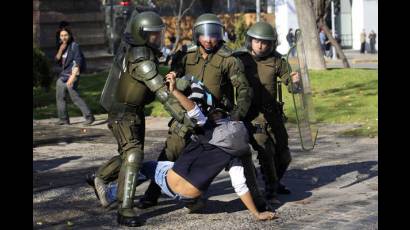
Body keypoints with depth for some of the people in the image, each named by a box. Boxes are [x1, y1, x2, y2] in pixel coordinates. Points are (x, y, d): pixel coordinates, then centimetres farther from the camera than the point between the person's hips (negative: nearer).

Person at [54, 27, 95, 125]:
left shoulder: (74, 46, -10)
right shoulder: (63, 47, 14)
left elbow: (78, 62, -16)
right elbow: (57, 59, 10)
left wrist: (73, 76, -24)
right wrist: (61, 50, -7)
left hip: (71, 75, -8)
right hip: (62, 76, 8)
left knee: (75, 97, -10)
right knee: (60, 97, 9)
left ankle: (89, 116, -8)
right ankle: (63, 119, 17)